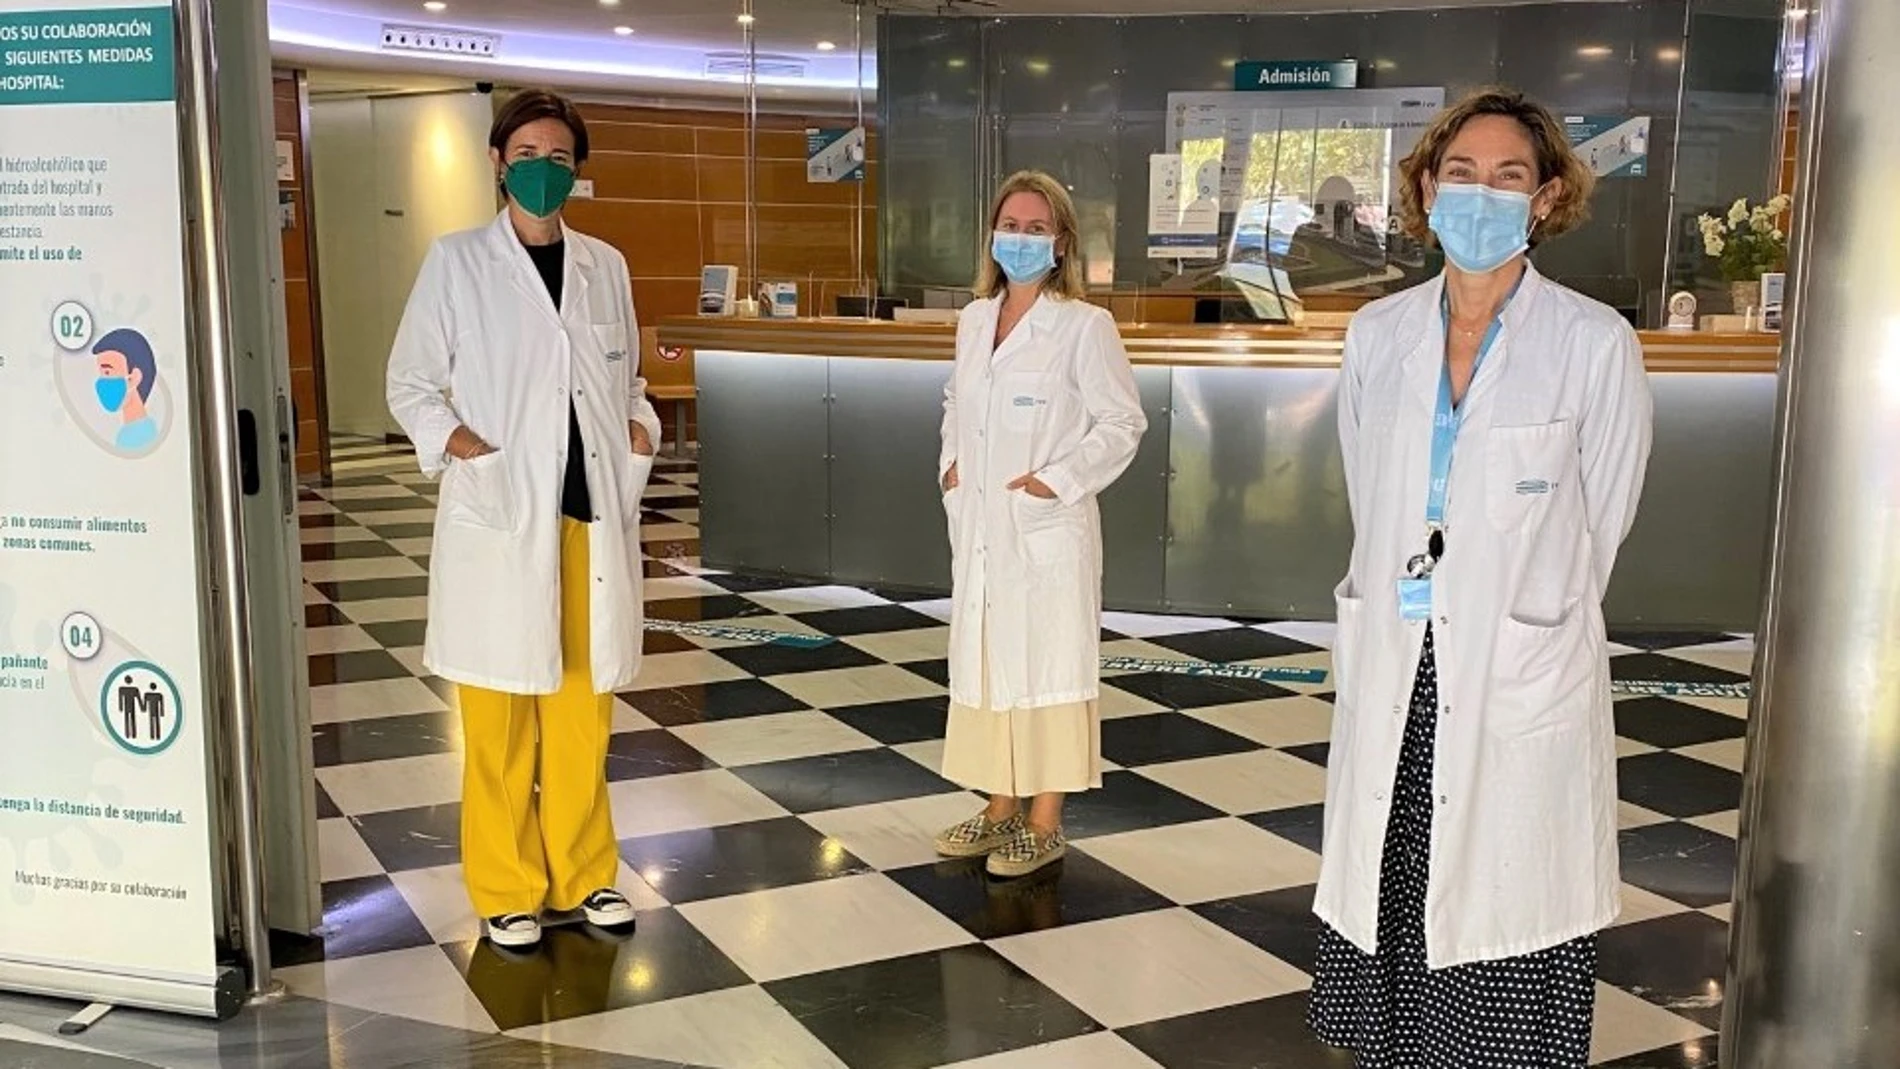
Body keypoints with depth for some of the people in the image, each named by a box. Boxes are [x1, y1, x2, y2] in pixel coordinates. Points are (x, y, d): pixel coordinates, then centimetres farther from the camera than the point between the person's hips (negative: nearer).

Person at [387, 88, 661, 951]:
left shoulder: (605, 265, 10)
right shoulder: (457, 261, 0)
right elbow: (409, 381, 3)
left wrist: (640, 425, 1)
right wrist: (452, 440, -13)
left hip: (593, 511, 3)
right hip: (500, 515, -3)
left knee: (583, 705, 10)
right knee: (500, 715, 4)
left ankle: (583, 873, 25)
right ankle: (507, 889, 18)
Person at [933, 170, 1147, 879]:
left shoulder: (1083, 327, -9)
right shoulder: (974, 319, 10)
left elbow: (1122, 422, -8)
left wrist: (1060, 477, -15)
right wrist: (952, 462, 8)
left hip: (1047, 529, -6)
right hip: (979, 525, 7)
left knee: (1048, 663, 2)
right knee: (984, 661, 13)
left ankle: (1044, 823, 14)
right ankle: (1001, 807, 28)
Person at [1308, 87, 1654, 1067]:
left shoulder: (1596, 344, -7)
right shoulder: (1378, 334, 4)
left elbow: (1598, 524, 1)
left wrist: (1516, 620, 7)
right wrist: (1408, 609, 12)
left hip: (1523, 685, -3)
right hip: (1393, 674, 4)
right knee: (1385, 917, 10)